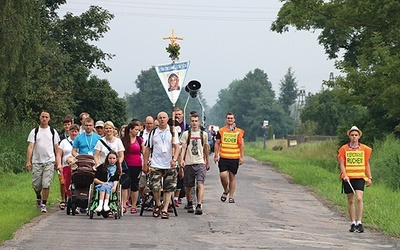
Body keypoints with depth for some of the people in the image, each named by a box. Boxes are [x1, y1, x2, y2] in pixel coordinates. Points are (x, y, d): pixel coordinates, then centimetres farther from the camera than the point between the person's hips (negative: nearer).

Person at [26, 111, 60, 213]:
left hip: (49, 161, 0)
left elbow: (56, 147, 11)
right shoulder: (34, 131, 5)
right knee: (36, 184, 4)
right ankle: (38, 197, 35)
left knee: (46, 184, -9)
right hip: (37, 162, 0)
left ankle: (43, 205, -1)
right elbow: (30, 147, -1)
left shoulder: (53, 132, 9)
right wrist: (28, 161, -11)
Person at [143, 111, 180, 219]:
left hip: (170, 166, 0)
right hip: (156, 165, 0)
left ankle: (165, 210, 6)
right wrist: (145, 164, 7)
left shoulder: (173, 132, 4)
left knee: (169, 189, 0)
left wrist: (174, 159, -19)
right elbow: (147, 149, 12)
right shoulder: (153, 133, 7)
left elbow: (177, 147, -3)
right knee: (155, 187, -10)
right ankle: (158, 204, 15)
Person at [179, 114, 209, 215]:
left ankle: (199, 205, -21)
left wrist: (207, 162, 25)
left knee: (200, 184, -16)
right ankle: (189, 204, 28)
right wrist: (182, 160, -17)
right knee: (188, 186, 8)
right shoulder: (186, 134, 4)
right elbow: (183, 148, -3)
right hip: (188, 163, 0)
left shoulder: (203, 134, 9)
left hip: (200, 163, 0)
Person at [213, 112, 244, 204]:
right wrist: (216, 155, 1)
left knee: (232, 177, 4)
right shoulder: (221, 131, 6)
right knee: (223, 175, -13)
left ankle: (231, 196, 13)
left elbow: (241, 145, 8)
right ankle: (225, 191, 13)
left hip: (235, 158, 1)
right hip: (223, 158, -1)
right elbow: (217, 143, 9)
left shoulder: (238, 132, 7)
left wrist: (242, 157, 2)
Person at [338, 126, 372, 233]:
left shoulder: (365, 149, 6)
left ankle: (359, 222, -15)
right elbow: (342, 164, 0)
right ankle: (353, 223, 17)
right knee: (350, 201, 7)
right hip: (348, 178, 1)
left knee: (359, 198, -17)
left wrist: (369, 177, 9)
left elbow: (367, 164, 13)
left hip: (360, 177, -1)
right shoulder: (344, 149, 4)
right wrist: (345, 175, -15)